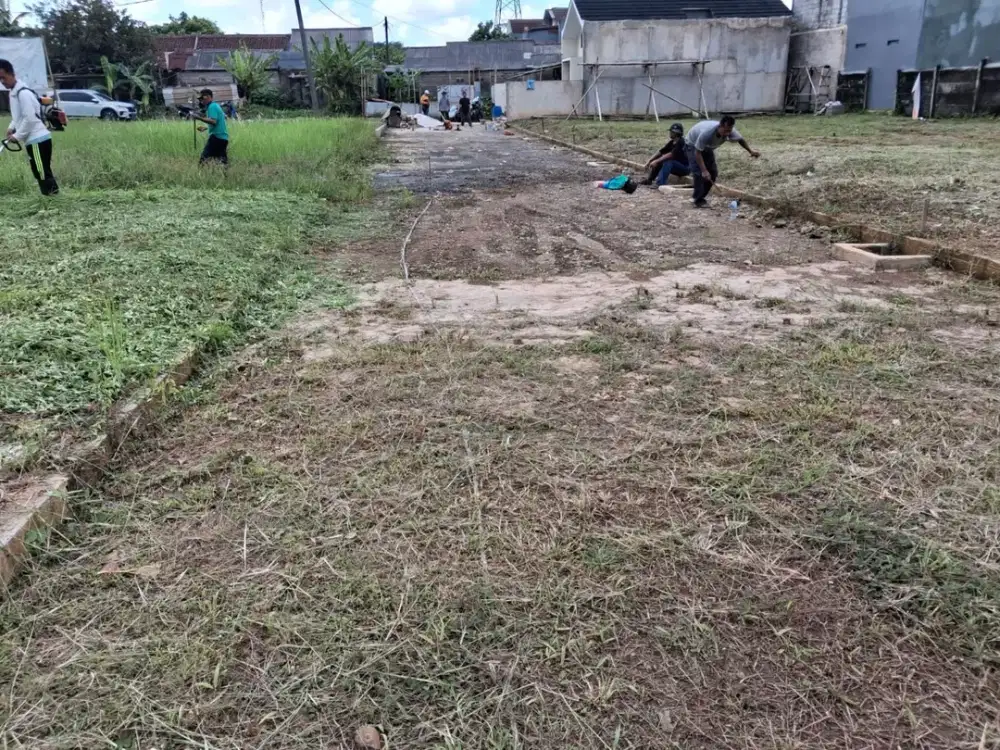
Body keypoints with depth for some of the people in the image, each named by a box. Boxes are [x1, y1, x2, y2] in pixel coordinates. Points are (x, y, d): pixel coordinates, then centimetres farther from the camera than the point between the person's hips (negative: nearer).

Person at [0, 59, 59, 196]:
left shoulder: (23, 93, -15)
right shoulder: (13, 92, 16)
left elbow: (30, 119, -19)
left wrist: (17, 136, -11)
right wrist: (12, 128, 11)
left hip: (38, 139, -10)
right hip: (33, 140, 10)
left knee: (43, 174, -11)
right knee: (41, 174, 9)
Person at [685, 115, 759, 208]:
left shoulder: (730, 131, -26)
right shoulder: (707, 132, -45)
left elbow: (741, 139, -4)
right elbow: (697, 152, -38)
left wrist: (751, 151, -15)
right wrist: (704, 170, -43)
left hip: (707, 147, 7)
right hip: (693, 145, -6)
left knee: (713, 173, 0)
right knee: (699, 173, -21)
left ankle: (698, 197, 12)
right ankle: (698, 200, -11)